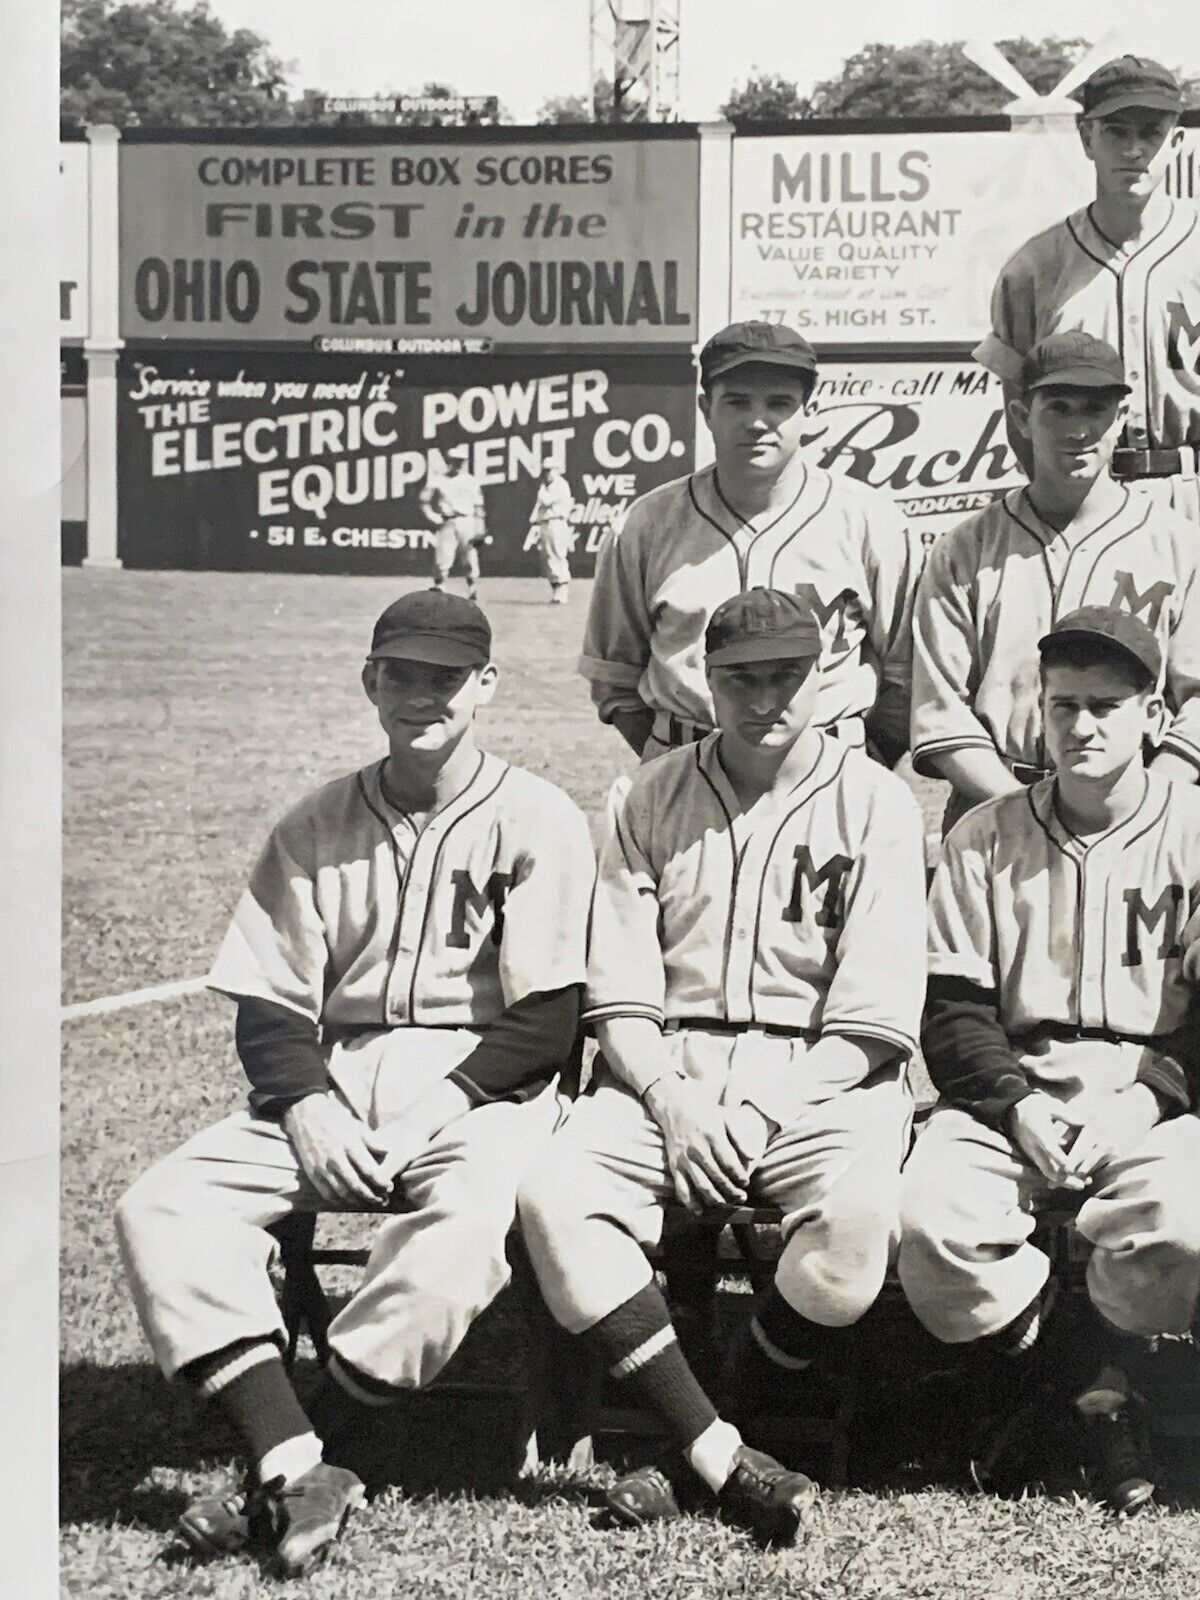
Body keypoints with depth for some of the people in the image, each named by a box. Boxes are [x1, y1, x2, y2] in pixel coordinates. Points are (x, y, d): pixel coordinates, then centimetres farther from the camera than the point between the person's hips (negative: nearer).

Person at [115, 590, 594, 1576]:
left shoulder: (539, 822, 3)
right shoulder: (316, 829, 15)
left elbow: (546, 1023, -4)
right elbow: (266, 1005, 10)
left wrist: (442, 1107, -16)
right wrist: (307, 1105, -9)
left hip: (482, 1085, -4)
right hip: (331, 1079, 4)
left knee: (472, 1224, -38)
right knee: (161, 1207, -21)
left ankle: (299, 1465, -28)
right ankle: (296, 1469, -34)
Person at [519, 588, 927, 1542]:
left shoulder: (876, 804, 3)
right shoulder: (654, 799, 11)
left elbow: (873, 1018, -4)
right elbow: (619, 992, 6)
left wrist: (758, 1114, -14)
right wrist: (671, 1101, -12)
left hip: (819, 1075, -2)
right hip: (668, 1068, 2)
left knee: (860, 1217, -34)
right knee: (554, 1197, -26)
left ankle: (691, 1444, -16)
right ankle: (724, 1461, -26)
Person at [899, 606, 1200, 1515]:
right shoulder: (987, 839, 11)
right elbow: (953, 1007, 6)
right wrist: (1017, 1103, -11)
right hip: (1011, 1091, 2)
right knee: (929, 1219, -30)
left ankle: (1100, 1371, 0)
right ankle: (1053, 1342, -1)